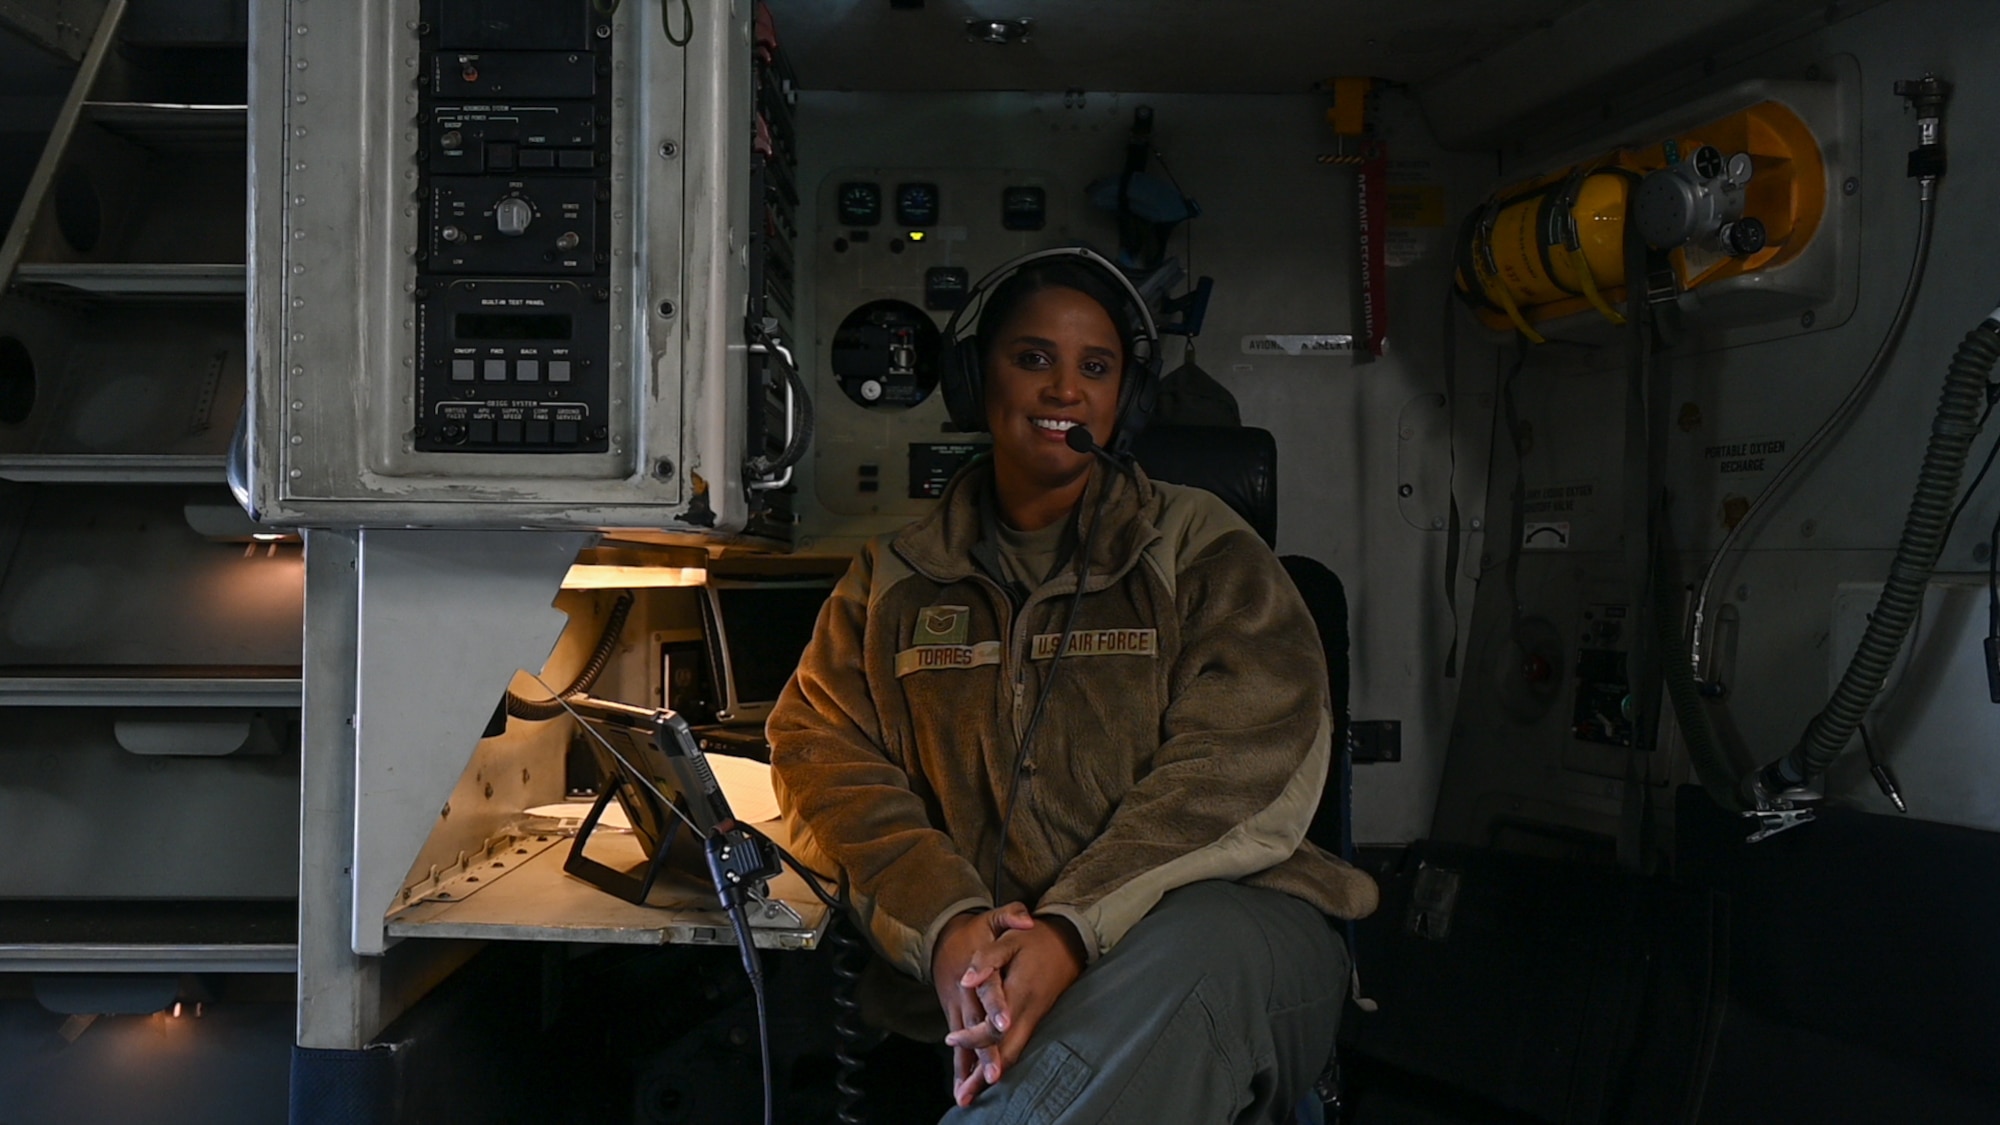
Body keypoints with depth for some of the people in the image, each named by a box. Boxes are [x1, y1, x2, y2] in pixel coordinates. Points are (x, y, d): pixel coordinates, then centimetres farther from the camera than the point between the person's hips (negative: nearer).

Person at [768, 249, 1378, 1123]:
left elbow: (1236, 772, -3)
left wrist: (1074, 932, -20)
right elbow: (824, 754, 6)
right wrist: (944, 923, -15)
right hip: (982, 957, 1)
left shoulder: (1202, 550, 11)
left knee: (1187, 955, -39)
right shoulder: (892, 582, 19)